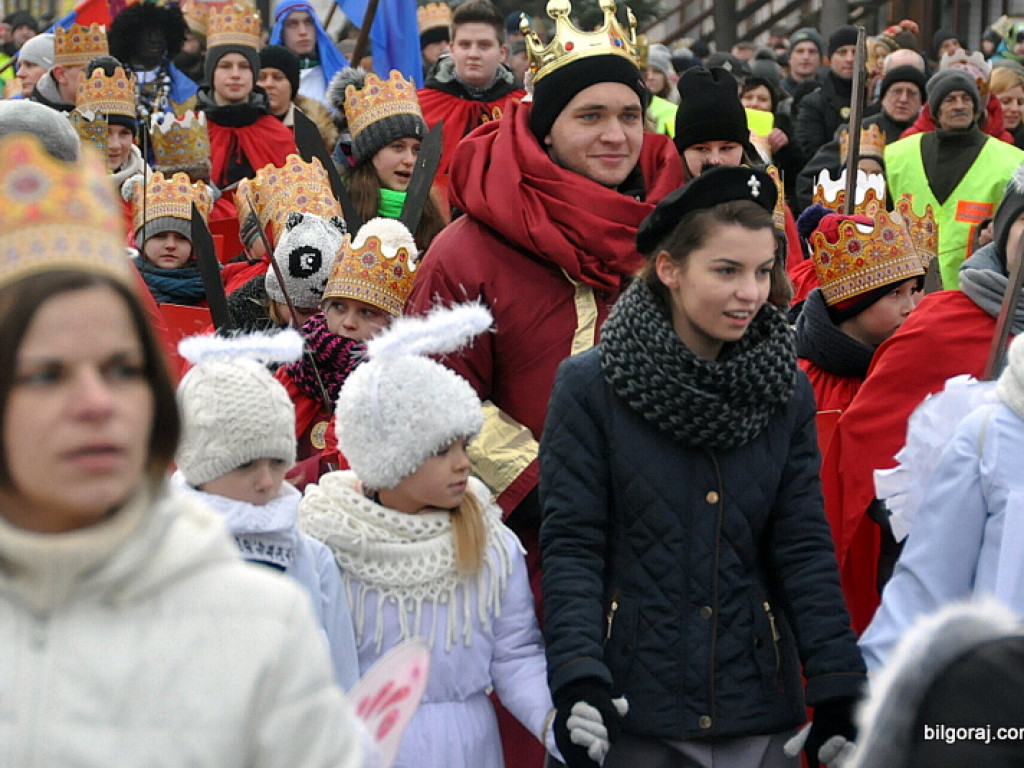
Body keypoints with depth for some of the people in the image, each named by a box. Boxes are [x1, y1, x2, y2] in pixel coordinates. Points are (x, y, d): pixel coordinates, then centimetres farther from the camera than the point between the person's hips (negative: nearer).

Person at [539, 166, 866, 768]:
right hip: (636, 707, -3)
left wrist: (839, 694, -5)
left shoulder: (788, 394, 5)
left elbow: (805, 549, 3)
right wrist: (578, 683, -19)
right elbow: (571, 546, -7)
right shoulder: (589, 387, -5)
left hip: (760, 710, 3)